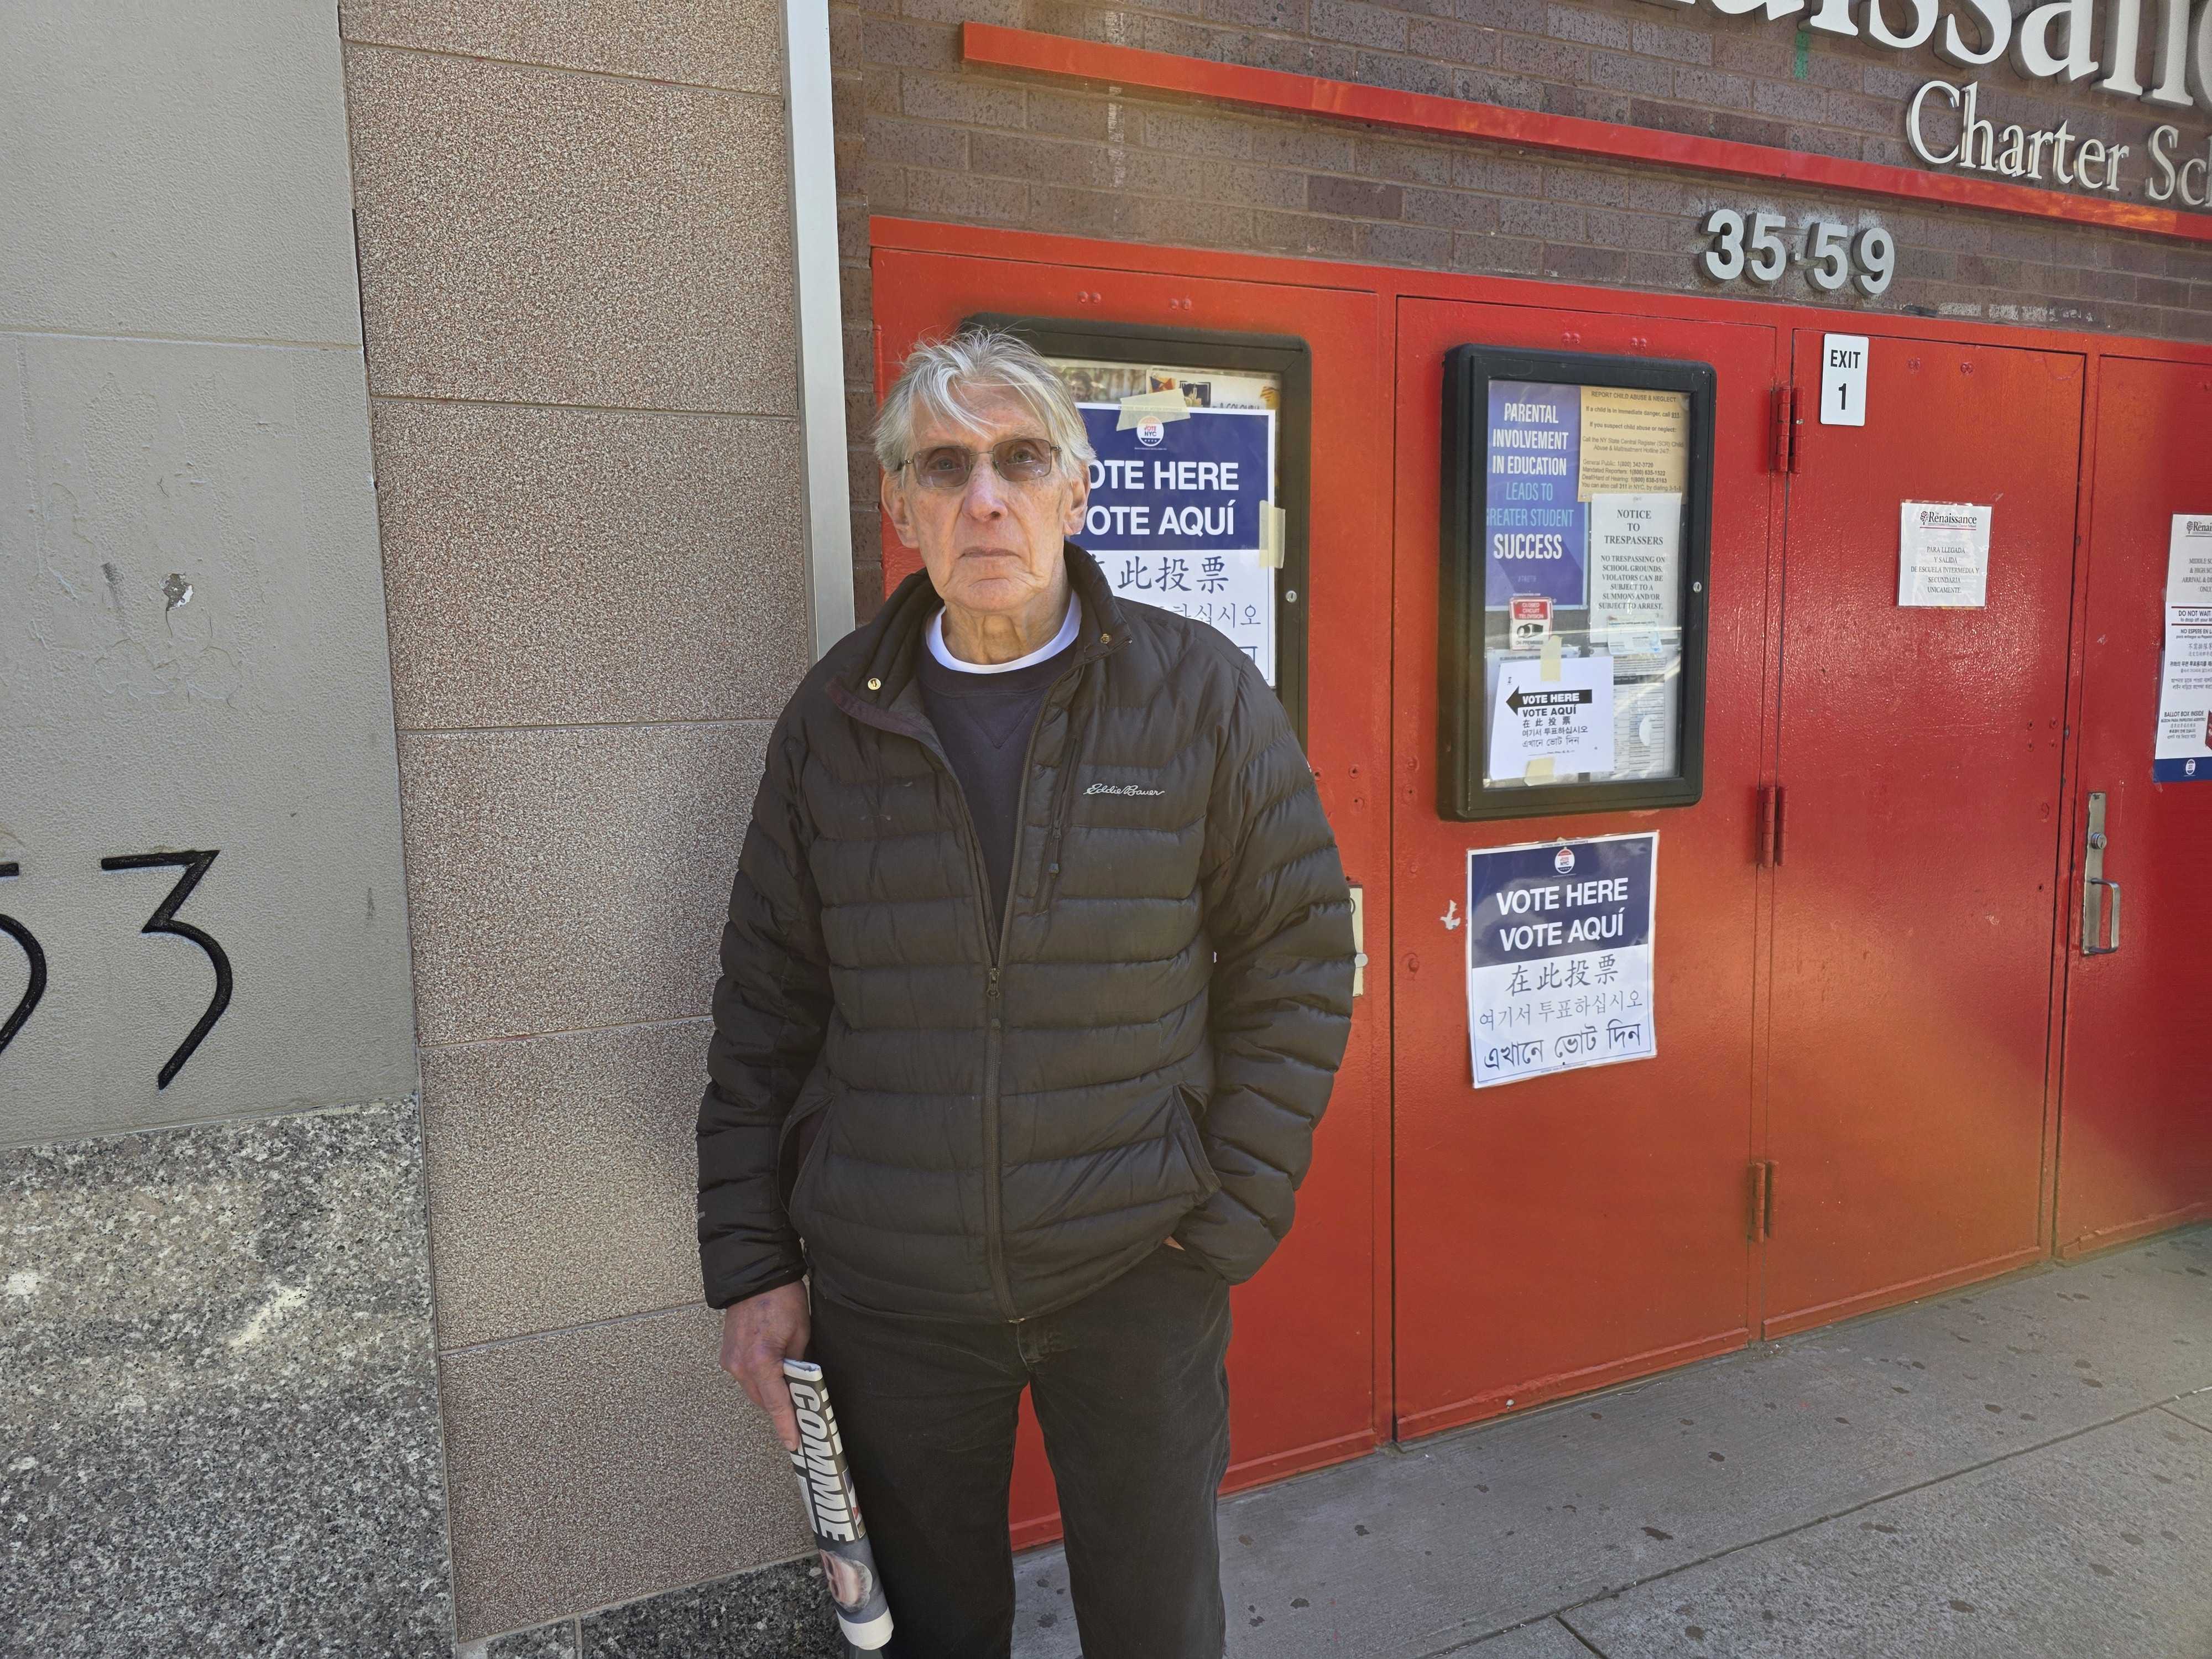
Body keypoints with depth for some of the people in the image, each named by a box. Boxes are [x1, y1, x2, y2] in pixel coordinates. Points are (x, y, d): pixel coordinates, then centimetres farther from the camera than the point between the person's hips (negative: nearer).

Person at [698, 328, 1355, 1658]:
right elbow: (768, 1004, 4)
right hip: (885, 1286, 2)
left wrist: (1227, 1226, -8)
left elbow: (1297, 965, -3)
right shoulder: (836, 716, -1)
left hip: (1136, 1275, -1)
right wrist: (753, 1262, 3)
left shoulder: (1203, 694, -6)